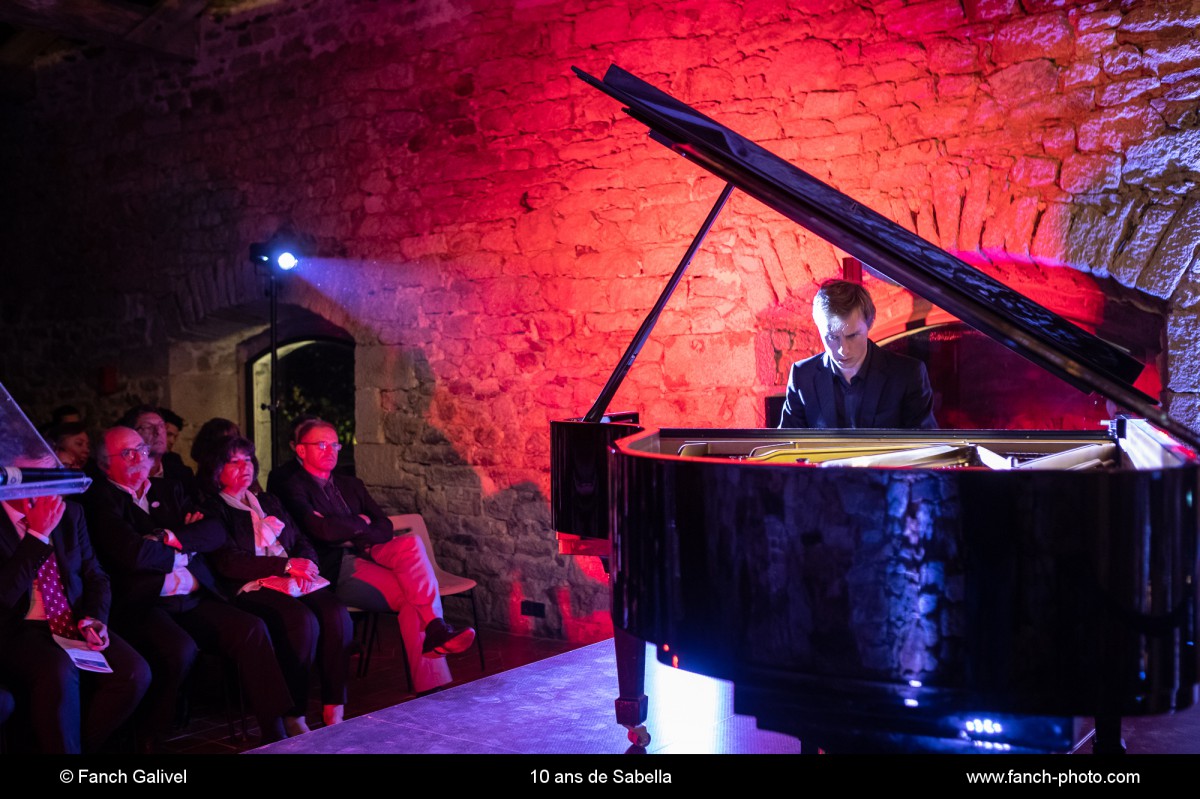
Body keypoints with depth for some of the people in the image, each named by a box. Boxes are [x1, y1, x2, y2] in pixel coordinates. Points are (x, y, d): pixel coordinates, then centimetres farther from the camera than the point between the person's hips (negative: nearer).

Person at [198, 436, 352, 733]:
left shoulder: (267, 501, 25)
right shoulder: (213, 510, 5)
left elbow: (302, 542, 20)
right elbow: (229, 562, -9)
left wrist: (304, 565, -4)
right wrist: (286, 565, -14)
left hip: (296, 579, 6)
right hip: (252, 587, -5)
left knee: (337, 614, -24)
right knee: (304, 621, -33)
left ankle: (334, 711, -22)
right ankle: (293, 717, -22)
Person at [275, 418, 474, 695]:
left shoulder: (351, 485, 26)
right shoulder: (293, 487, 3)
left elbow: (385, 527, 16)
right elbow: (323, 531, -14)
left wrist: (349, 532, -5)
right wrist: (360, 523, 3)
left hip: (367, 555, 6)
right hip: (337, 567, -6)